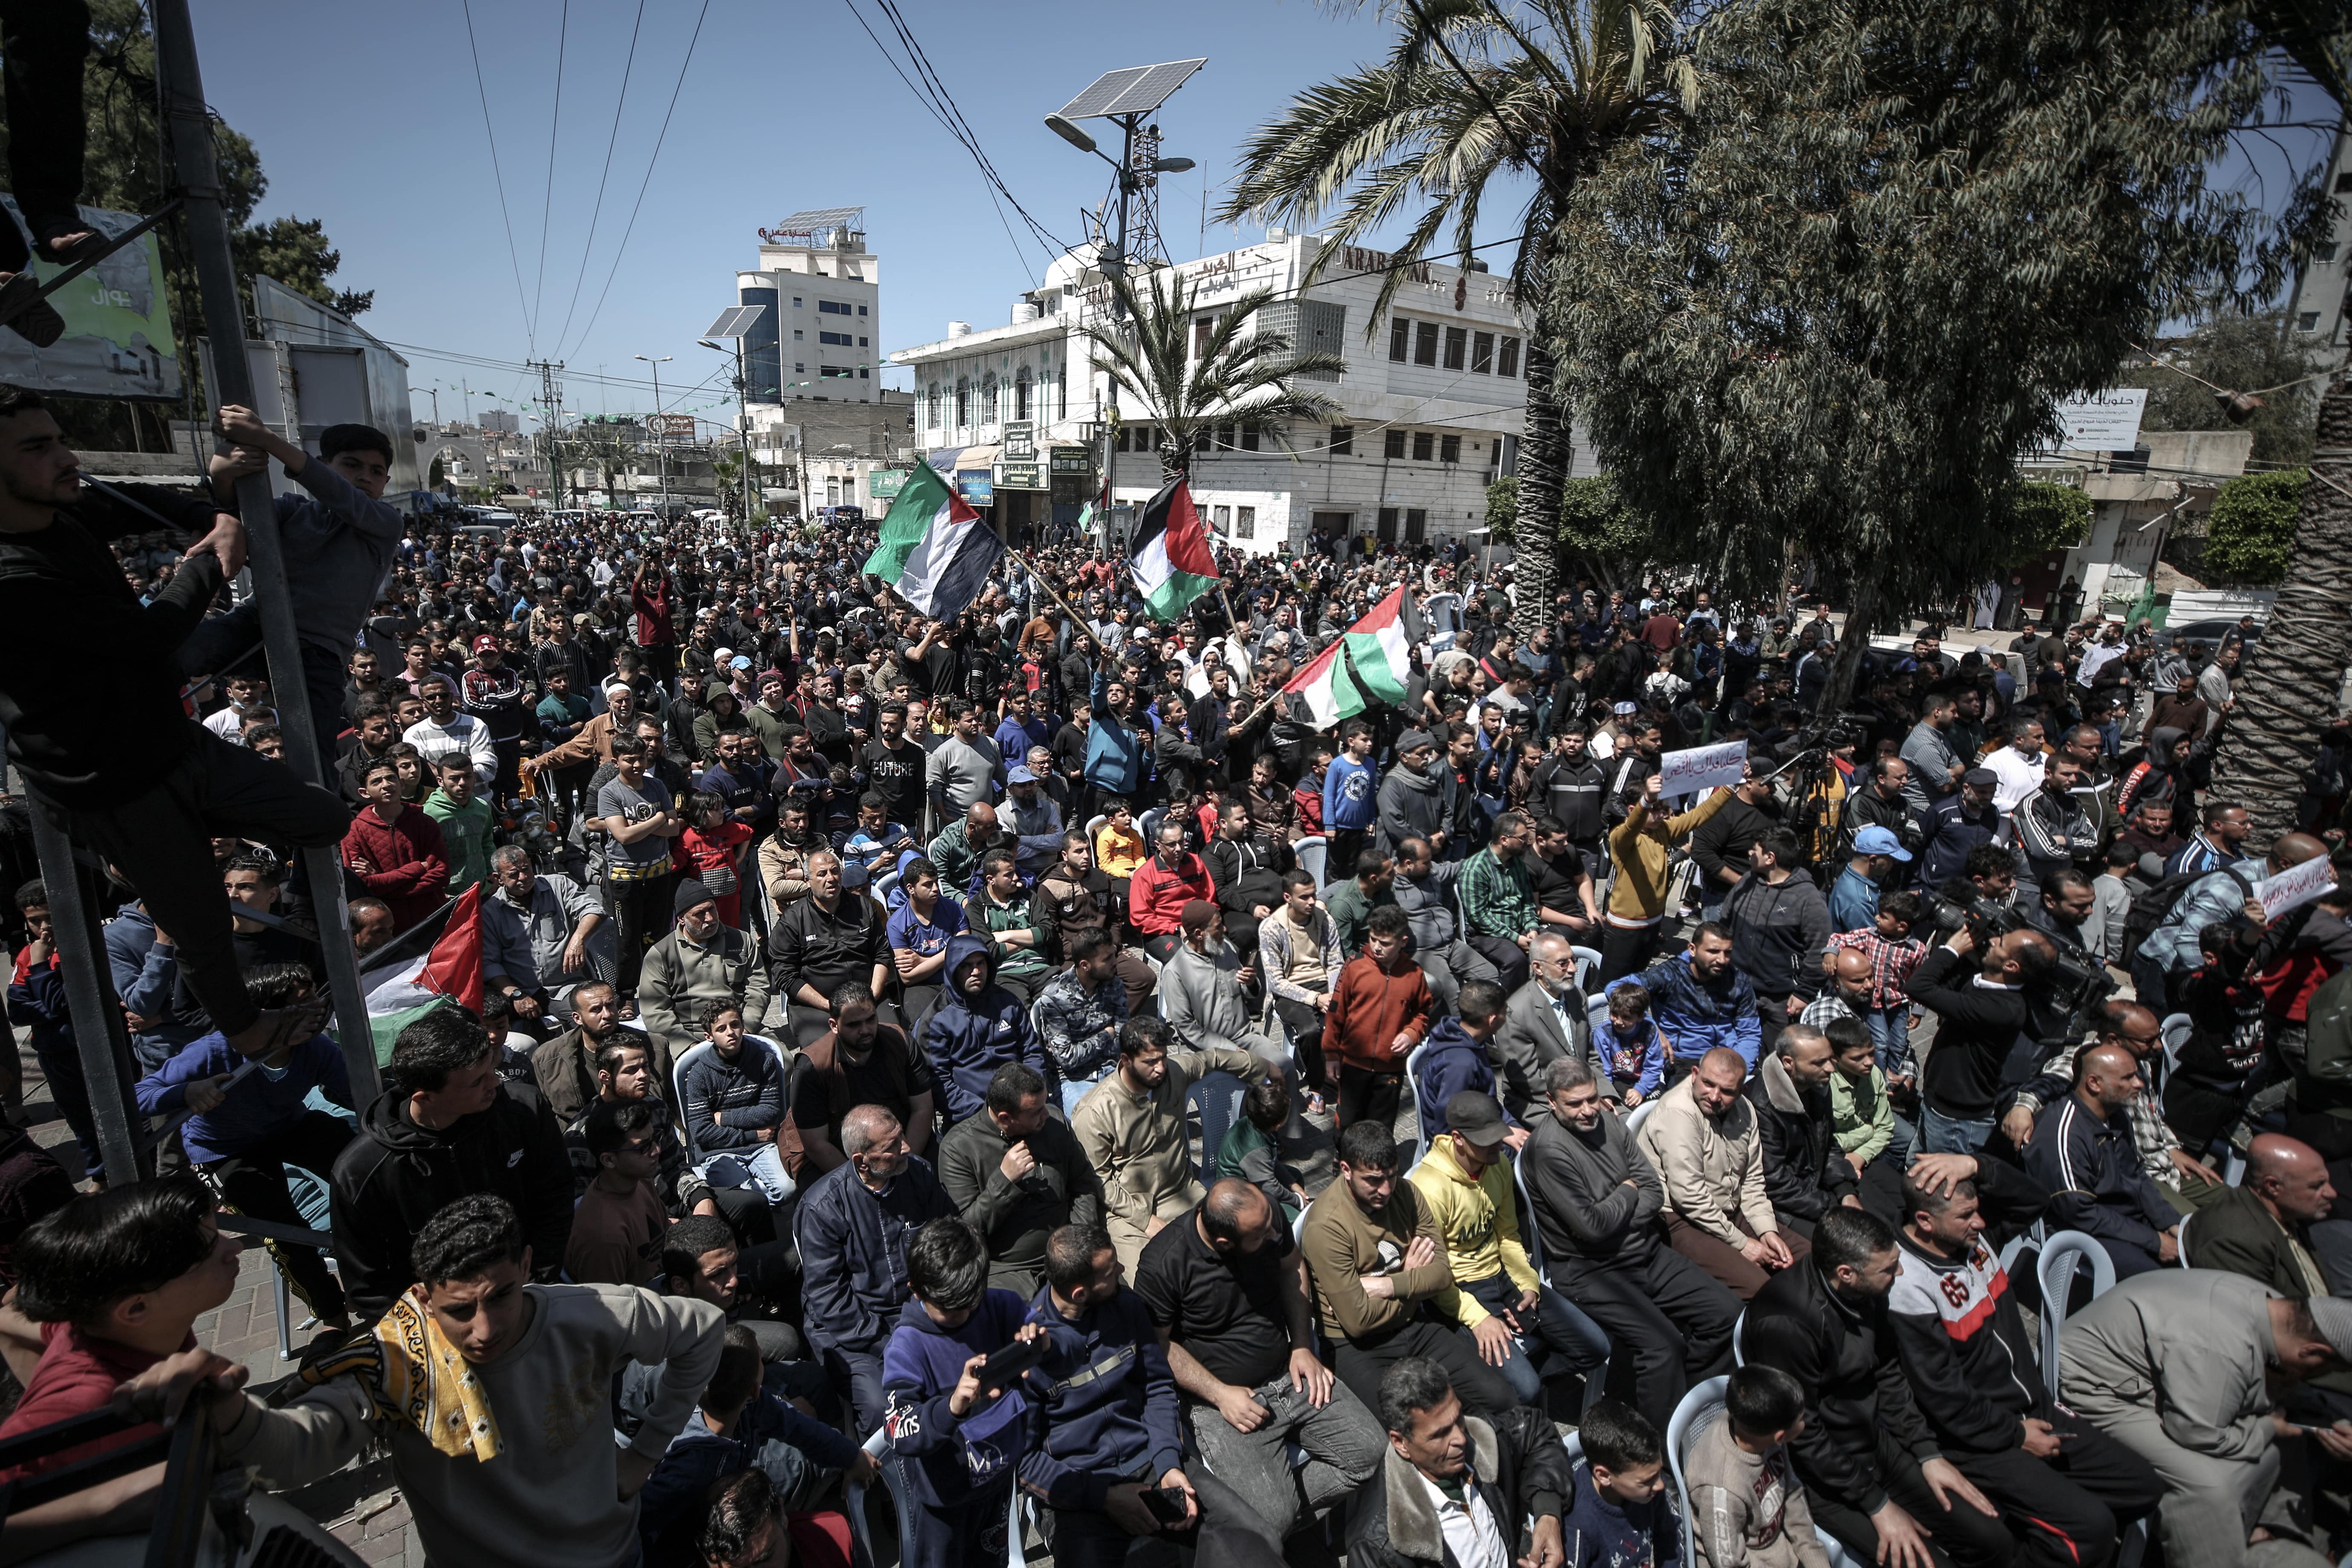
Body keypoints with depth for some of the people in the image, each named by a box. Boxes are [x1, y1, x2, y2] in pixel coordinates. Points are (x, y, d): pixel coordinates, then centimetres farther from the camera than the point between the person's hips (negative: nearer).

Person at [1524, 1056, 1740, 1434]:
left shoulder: (1608, 1123, 4)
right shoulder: (1548, 1149, -20)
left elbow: (1655, 1192, 5)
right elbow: (1592, 1227, -21)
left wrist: (1614, 1218, -13)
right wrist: (1627, 1194, -4)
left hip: (1646, 1252, 8)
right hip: (1590, 1271, -8)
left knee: (1727, 1312, 0)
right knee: (1663, 1344, -25)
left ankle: (1683, 1402, 16)